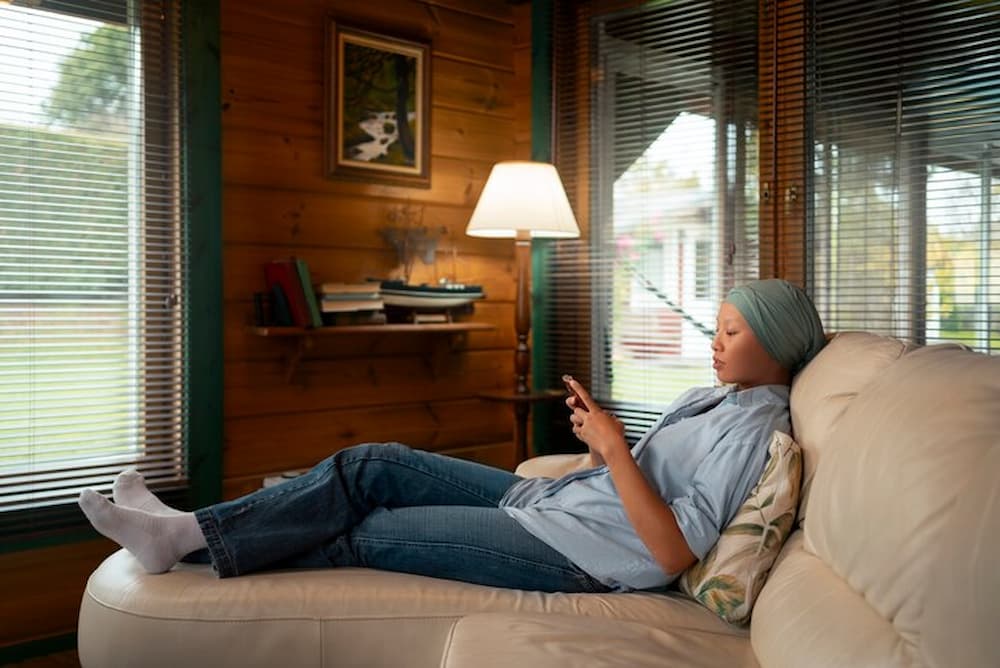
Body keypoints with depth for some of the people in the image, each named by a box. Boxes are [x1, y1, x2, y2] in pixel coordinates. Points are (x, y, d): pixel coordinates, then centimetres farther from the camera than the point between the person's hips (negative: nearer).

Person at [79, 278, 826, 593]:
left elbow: (676, 552, -20)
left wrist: (614, 451, -20)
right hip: (553, 499, 8)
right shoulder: (711, 397, 17)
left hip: (578, 556, -8)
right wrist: (602, 435, 3)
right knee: (371, 466, -3)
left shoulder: (756, 428, -12)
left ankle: (201, 552, 7)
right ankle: (188, 533, 0)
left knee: (372, 534, -7)